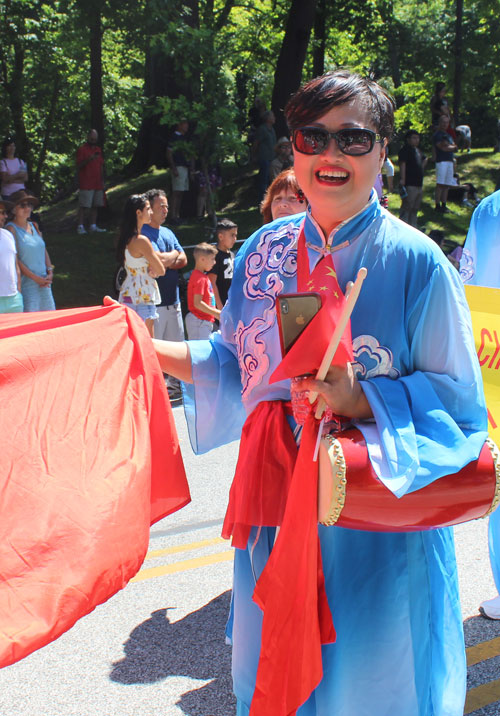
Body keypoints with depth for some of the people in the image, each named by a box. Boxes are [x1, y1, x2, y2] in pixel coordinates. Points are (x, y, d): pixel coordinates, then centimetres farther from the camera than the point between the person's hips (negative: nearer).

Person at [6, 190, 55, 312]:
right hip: (26, 282, -7)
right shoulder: (12, 229, -7)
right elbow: (15, 259, -12)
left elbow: (44, 251, 17)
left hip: (44, 281, 7)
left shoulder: (34, 226, 13)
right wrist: (35, 278, -14)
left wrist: (50, 272, 2)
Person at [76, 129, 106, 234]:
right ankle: (80, 226, -8)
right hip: (86, 184, -6)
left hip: (97, 184, 6)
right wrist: (88, 160, -22)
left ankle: (93, 225, 9)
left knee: (95, 206, 5)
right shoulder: (81, 149, -1)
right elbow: (78, 166, -7)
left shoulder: (98, 149, 18)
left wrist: (102, 181, 15)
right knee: (84, 206, -9)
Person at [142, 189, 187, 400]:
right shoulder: (143, 234, -9)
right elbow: (158, 260, -20)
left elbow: (183, 260, 10)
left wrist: (166, 260, -9)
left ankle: (175, 384, 24)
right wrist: (174, 254, -1)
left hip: (173, 299, 8)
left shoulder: (168, 233, 17)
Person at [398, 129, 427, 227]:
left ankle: (413, 227, 21)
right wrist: (402, 179, -28)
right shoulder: (405, 150, -9)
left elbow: (425, 159, 37)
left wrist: (421, 169, 20)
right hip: (409, 185, -10)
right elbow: (402, 164, -19)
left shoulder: (417, 151, 19)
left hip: (418, 185, 10)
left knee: (415, 208, 14)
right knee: (407, 207, -10)